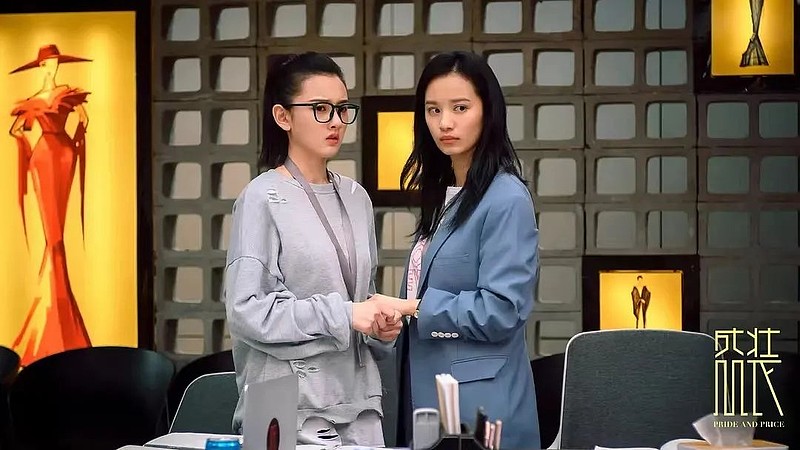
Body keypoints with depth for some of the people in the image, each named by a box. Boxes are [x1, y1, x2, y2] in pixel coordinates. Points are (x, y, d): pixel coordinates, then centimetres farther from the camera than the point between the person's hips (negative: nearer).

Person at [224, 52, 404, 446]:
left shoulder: (355, 197, 11)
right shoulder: (263, 198, -7)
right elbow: (246, 310, -15)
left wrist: (381, 326, 0)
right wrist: (342, 315, -18)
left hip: (358, 402, 6)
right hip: (291, 407, -6)